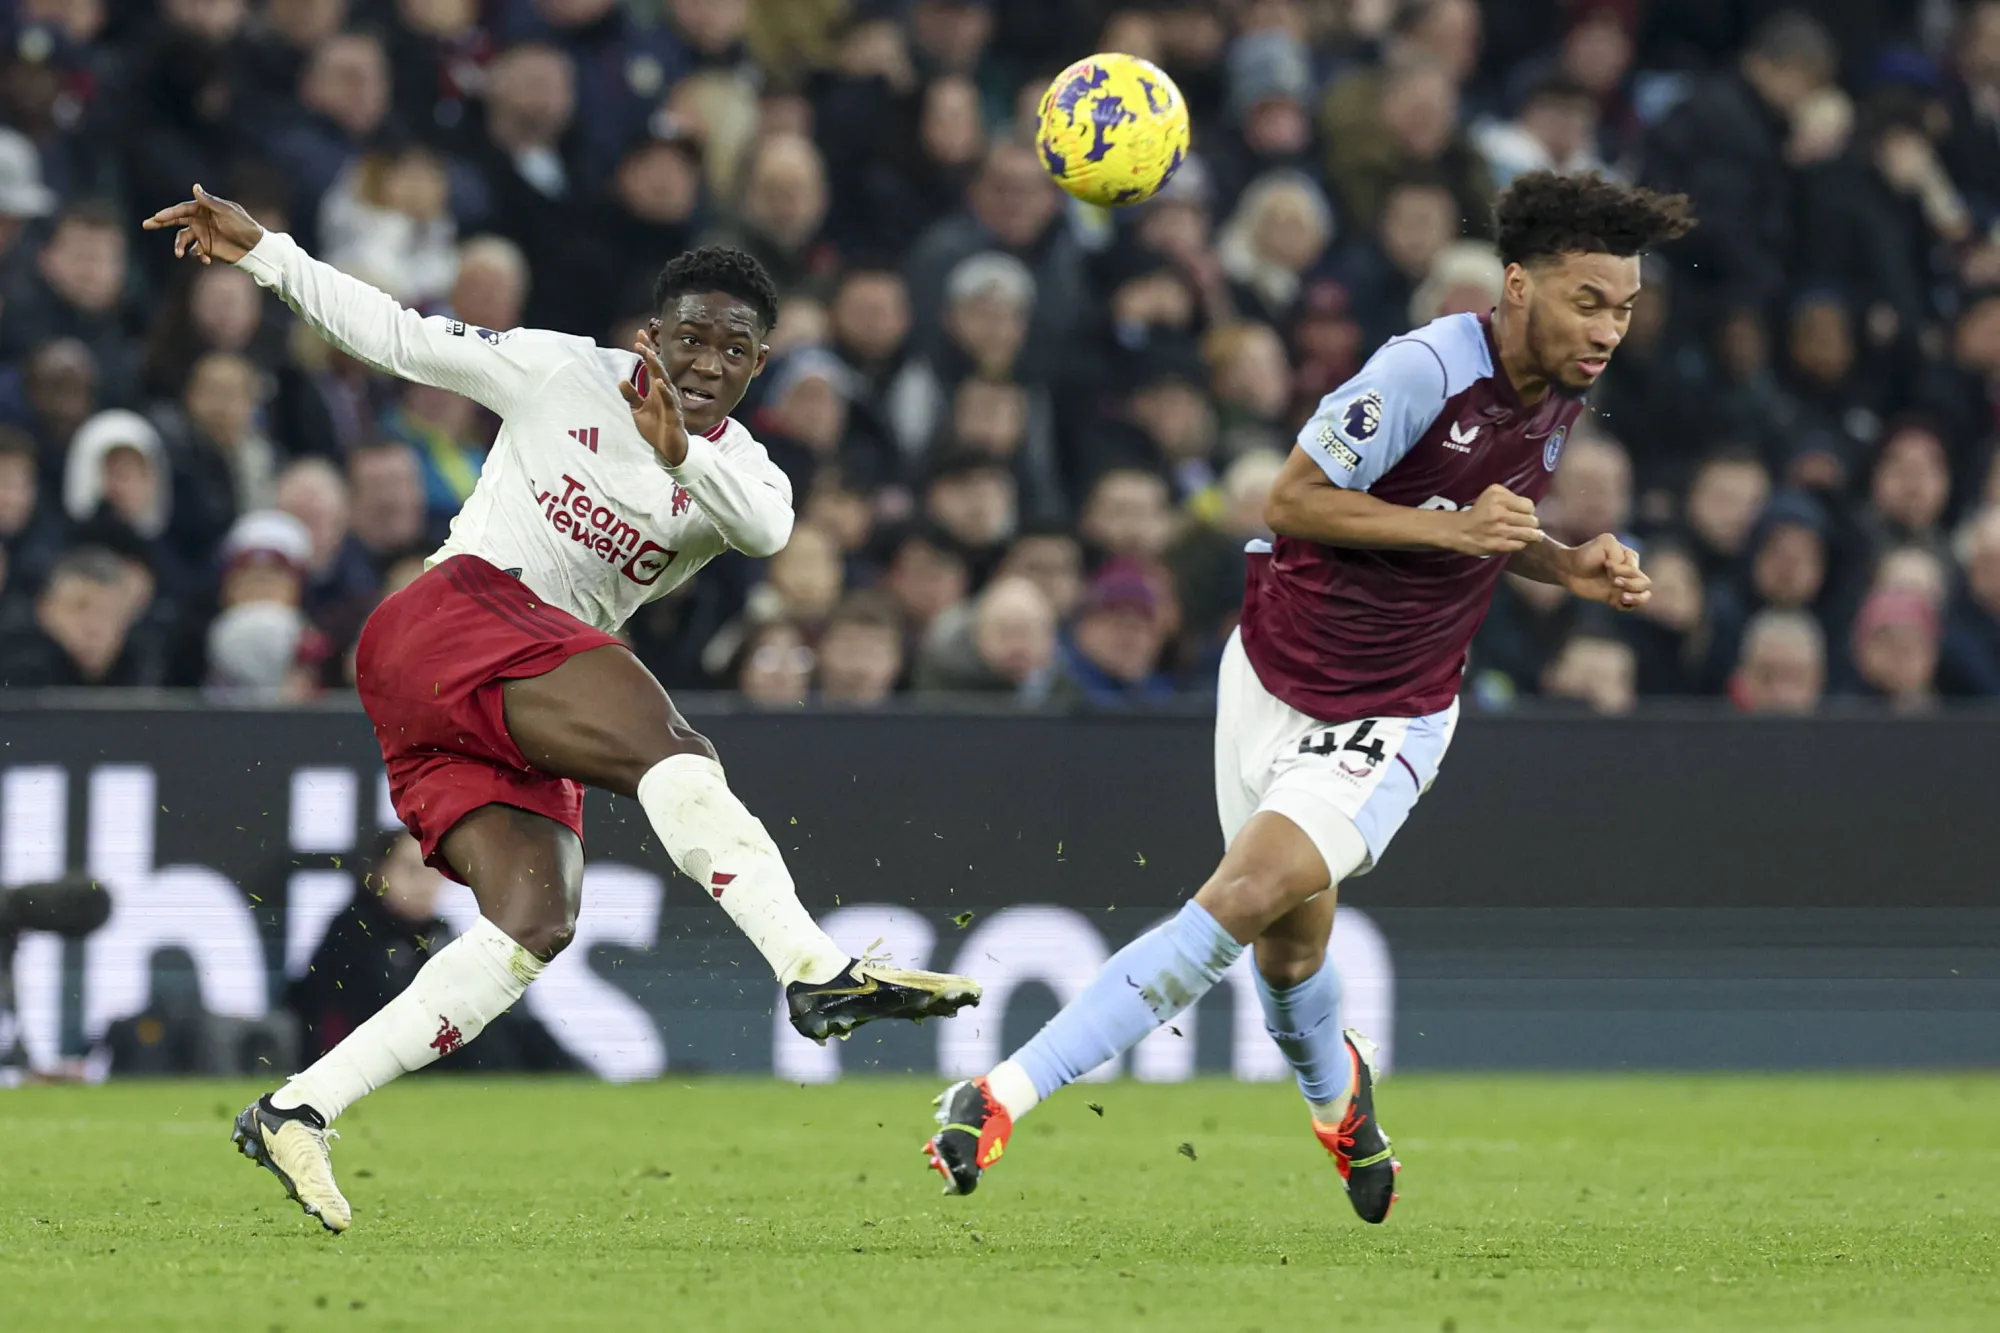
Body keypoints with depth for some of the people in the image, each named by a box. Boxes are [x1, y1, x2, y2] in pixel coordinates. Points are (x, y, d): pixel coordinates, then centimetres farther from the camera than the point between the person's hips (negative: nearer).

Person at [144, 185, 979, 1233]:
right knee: (669, 748, -28)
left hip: (516, 720, 7)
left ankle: (294, 1114, -13)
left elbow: (768, 528, -12)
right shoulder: (564, 374, 6)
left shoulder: (737, 472, 14)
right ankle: (815, 971, -48)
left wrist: (681, 456, -31)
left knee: (537, 920, -12)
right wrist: (260, 252, 6)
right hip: (456, 609, -7)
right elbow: (399, 337, 11)